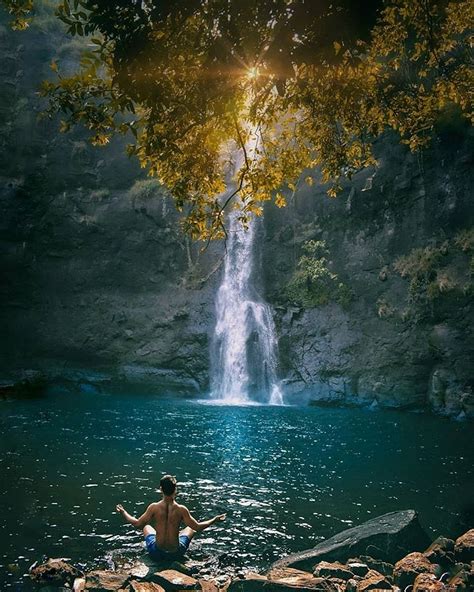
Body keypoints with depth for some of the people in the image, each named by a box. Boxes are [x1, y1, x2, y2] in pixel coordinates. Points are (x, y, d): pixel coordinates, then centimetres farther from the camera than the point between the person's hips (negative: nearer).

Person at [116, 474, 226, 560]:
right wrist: (215, 519, 3)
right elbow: (197, 527, -10)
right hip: (176, 554, 0)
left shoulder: (154, 507, -17)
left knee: (147, 527, 30)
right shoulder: (181, 509, -18)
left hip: (156, 554, 1)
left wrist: (123, 512, 9)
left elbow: (137, 524, -7)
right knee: (190, 529, 28)